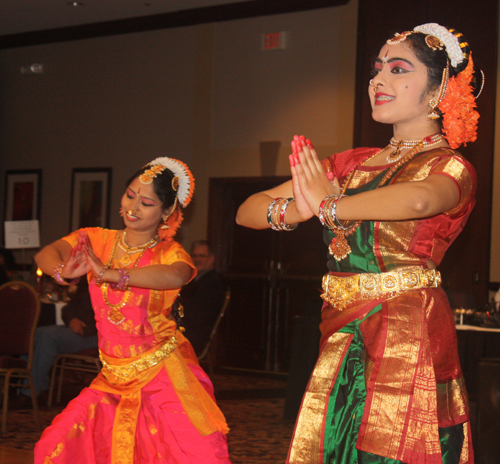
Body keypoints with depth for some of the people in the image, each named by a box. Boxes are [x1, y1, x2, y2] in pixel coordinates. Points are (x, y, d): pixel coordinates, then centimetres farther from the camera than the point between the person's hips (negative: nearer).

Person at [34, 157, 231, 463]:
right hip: (114, 377, 4)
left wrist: (110, 274, -43)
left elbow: (176, 277, -32)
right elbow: (45, 254, -11)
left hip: (163, 375, -4)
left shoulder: (168, 253, -8)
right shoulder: (96, 240, 4)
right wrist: (65, 272, -35)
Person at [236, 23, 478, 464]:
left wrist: (328, 206, -15)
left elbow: (419, 199, -29)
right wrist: (293, 210, -9)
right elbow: (248, 210, 13)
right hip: (343, 342, 5)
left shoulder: (450, 167, -1)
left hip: (407, 339, -5)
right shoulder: (353, 163, 15)